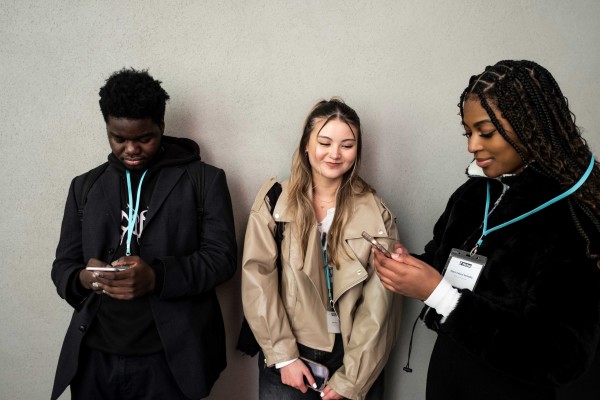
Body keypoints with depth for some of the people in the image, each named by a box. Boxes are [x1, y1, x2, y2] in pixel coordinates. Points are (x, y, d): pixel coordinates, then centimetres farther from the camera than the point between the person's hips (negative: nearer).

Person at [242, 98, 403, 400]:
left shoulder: (376, 214, -6)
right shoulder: (274, 200, -6)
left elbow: (378, 306, -8)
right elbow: (258, 280, -8)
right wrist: (284, 356, -11)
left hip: (352, 357, 1)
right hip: (288, 357, 0)